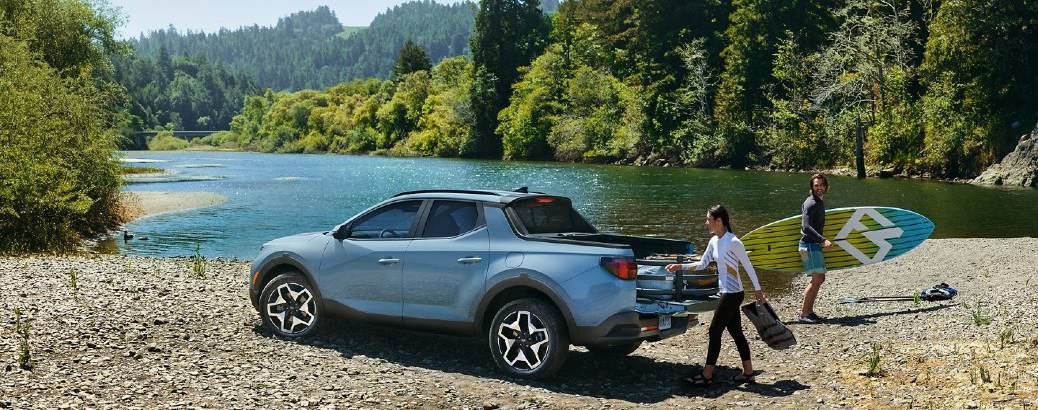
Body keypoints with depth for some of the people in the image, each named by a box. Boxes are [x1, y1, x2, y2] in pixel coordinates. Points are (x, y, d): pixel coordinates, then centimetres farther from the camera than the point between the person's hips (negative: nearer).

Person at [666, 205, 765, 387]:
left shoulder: (733, 242, -17)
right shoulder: (714, 242, 8)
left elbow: (748, 266, -11)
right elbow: (702, 265, 14)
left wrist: (758, 290, -6)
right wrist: (680, 266, 2)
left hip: (733, 294, -8)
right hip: (726, 293, 8)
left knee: (715, 331, -5)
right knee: (736, 332, 12)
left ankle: (707, 375, 2)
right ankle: (748, 372, 20)